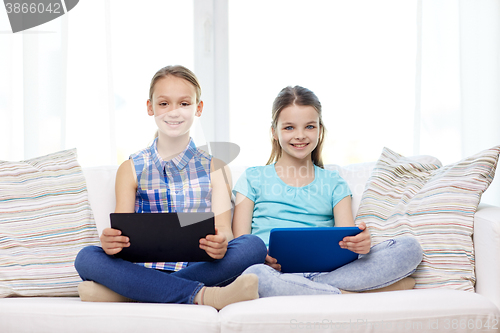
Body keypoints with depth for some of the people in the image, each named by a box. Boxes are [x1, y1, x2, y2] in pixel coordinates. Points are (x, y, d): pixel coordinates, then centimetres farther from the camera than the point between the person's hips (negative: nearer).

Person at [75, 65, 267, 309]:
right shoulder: (131, 170, 14)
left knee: (254, 246, -29)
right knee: (86, 257, -27)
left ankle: (121, 292, -30)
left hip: (199, 269, 0)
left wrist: (220, 242, -25)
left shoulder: (214, 168, 13)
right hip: (145, 269, 0)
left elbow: (224, 231, 1)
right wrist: (110, 241, -22)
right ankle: (202, 296, -34)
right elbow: (122, 232, 4)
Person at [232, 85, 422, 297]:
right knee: (254, 275, -42)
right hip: (277, 273, -3)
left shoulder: (334, 183, 22)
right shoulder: (253, 178, 16)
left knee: (409, 248, -19)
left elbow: (347, 239, 9)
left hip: (326, 270, 3)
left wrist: (361, 242, -17)